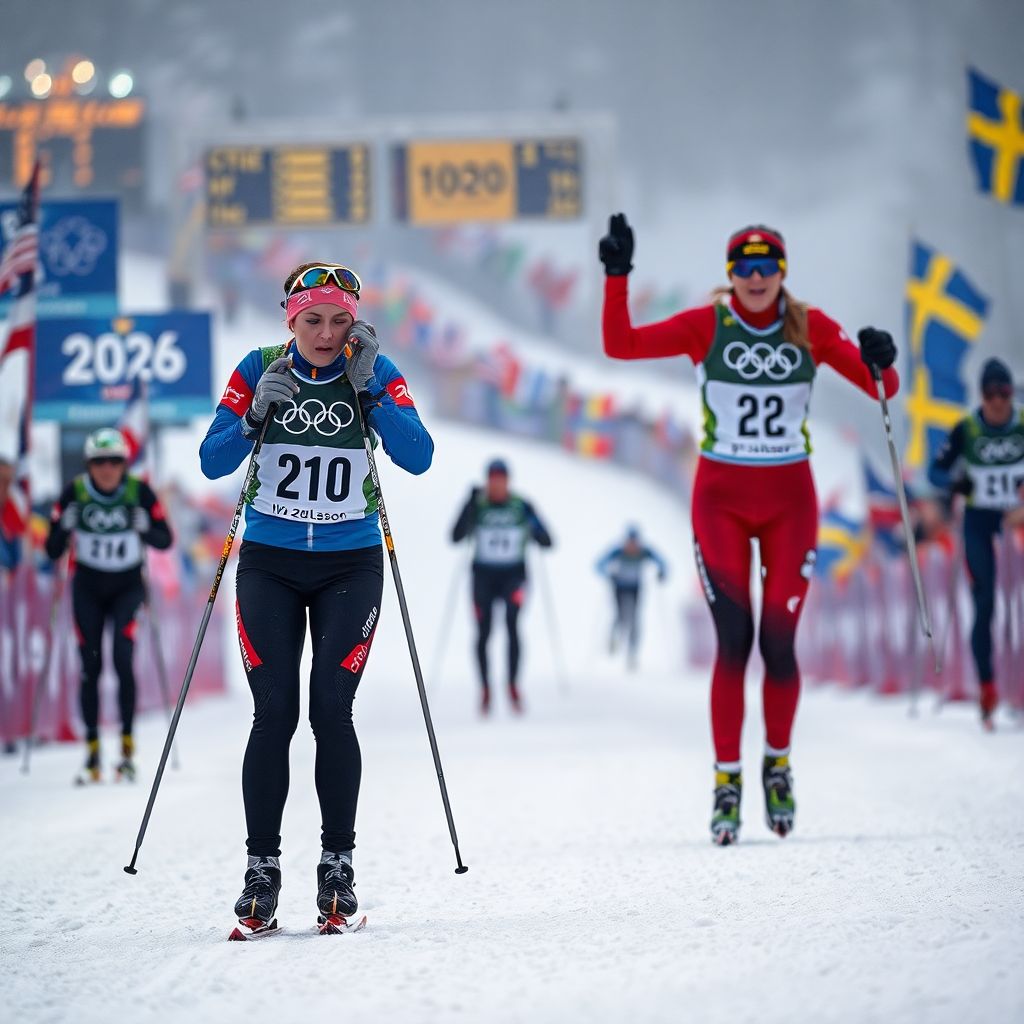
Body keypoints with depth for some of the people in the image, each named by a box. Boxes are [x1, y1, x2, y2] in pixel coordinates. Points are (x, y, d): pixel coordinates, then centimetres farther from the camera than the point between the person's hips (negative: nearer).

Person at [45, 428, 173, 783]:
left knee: (123, 661, -16)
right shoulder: (74, 492, -11)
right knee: (91, 667, -3)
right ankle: (92, 751, 4)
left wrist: (146, 528, -28)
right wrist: (63, 528, -30)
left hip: (127, 585, -1)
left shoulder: (140, 492, -12)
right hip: (87, 587, 1)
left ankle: (127, 746, -9)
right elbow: (52, 550, -10)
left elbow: (166, 540, -8)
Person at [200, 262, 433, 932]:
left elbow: (419, 458, -13)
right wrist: (257, 415, -22)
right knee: (274, 712, -7)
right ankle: (262, 867, -2)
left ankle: (338, 863, -1)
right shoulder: (260, 370, -2)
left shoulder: (376, 372, -2)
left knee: (331, 708, -10)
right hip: (269, 565, 0)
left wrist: (368, 389, -21)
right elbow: (212, 463, -6)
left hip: (350, 566, 0)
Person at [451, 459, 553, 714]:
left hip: (513, 575, -1)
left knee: (512, 622, -24)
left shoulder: (522, 506, -3)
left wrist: (536, 529, -25)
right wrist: (471, 504, -25)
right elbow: (456, 536, -15)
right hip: (483, 575, 1)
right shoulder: (477, 505, -4)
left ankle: (513, 685, -18)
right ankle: (485, 689, 17)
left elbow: (547, 542, -2)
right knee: (483, 633, -1)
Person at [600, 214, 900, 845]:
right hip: (722, 499, -1)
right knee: (733, 640, -9)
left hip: (789, 500, 1)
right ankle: (727, 783, -2)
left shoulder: (811, 328, -2)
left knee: (779, 643, -1)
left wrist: (881, 363, -26)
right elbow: (620, 345, -13)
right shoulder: (706, 326, -5)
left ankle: (778, 763, 23)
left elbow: (882, 388, -5)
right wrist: (617, 277, -24)